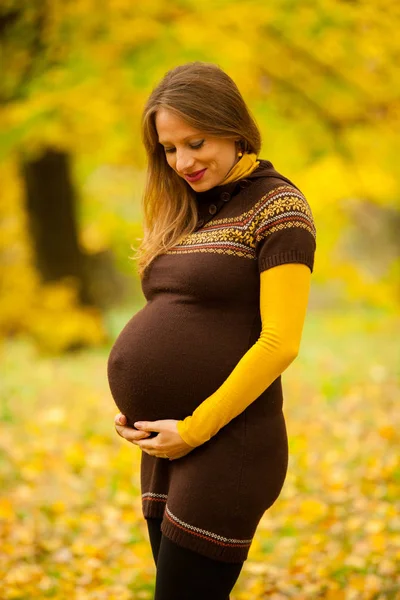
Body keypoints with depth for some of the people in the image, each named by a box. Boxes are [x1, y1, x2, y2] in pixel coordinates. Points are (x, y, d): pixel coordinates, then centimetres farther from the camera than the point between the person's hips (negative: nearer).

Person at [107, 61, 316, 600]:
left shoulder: (277, 207, -8)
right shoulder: (186, 213, 14)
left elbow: (280, 342, -15)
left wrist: (194, 429, -14)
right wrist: (135, 406, 4)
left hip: (226, 448, -8)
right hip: (166, 446, 8)